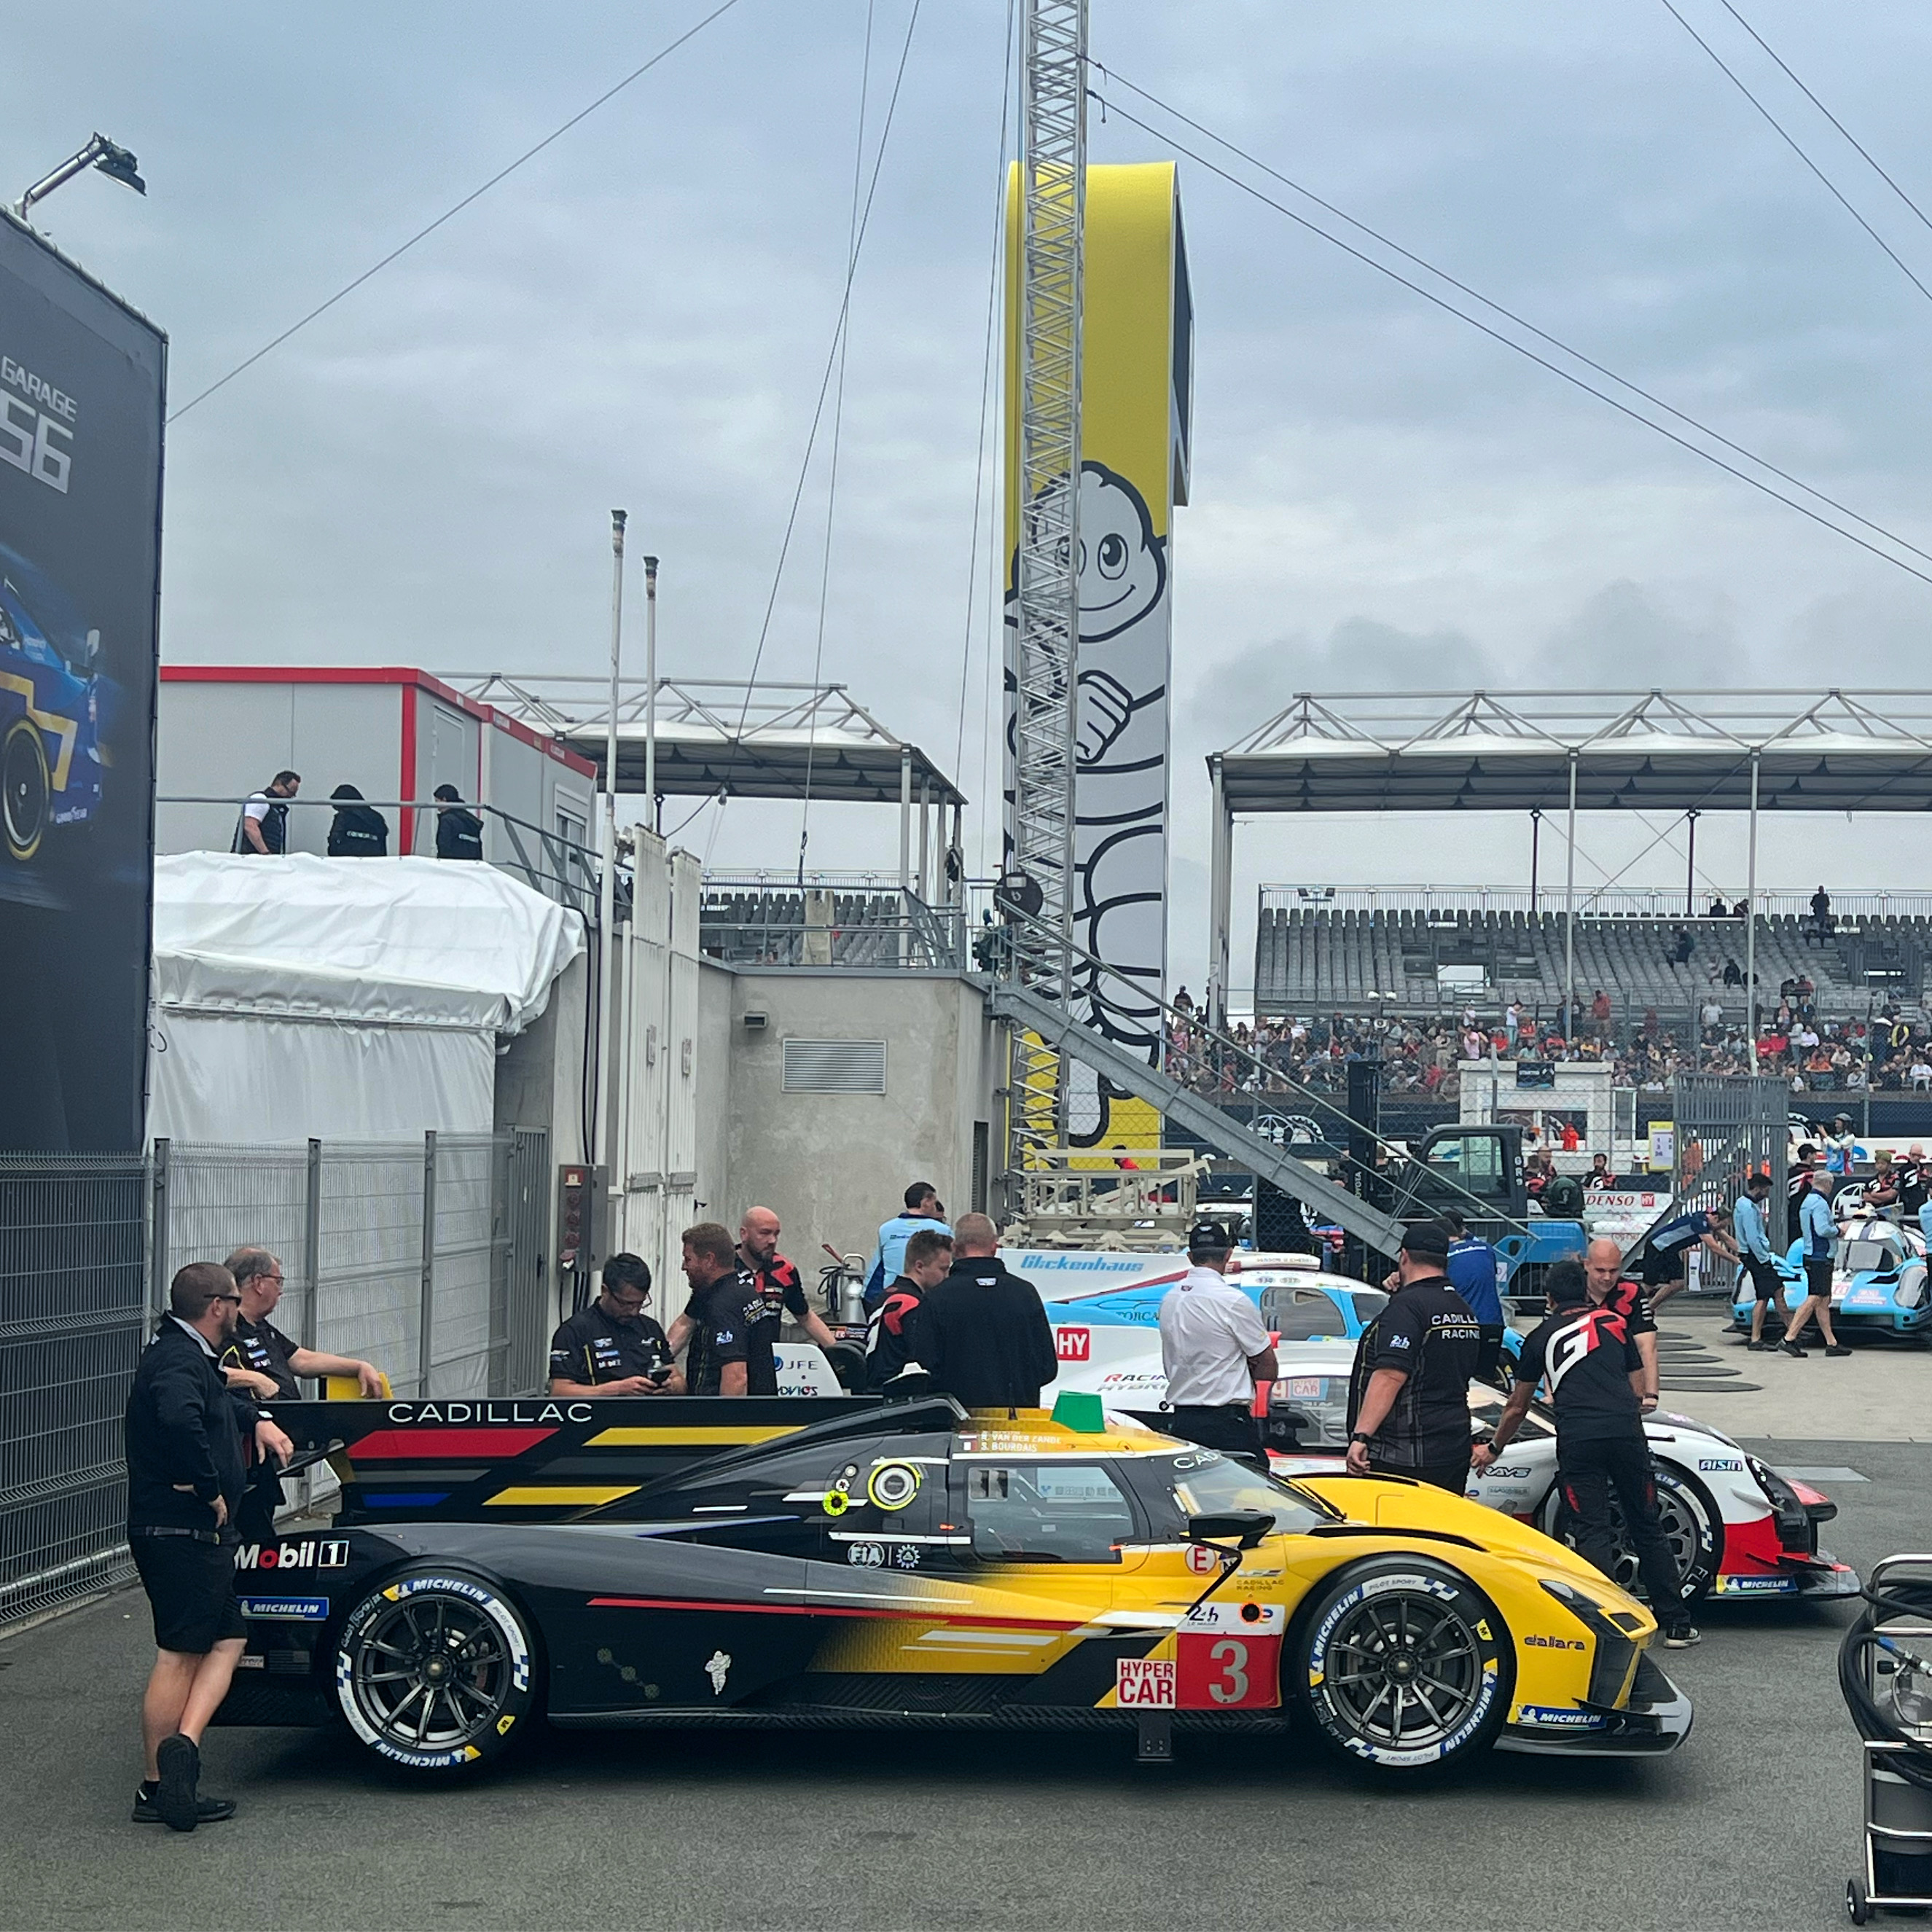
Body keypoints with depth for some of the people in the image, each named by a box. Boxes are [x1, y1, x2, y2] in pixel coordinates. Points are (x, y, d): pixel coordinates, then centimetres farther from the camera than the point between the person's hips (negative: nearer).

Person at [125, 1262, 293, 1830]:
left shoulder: (187, 1356, 15)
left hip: (196, 1533, 10)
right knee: (179, 1655, -6)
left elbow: (218, 1400, 37)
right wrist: (211, 1489, -27)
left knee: (227, 1639, 12)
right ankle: (158, 1788, -2)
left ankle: (182, 1746, 3)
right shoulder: (179, 1362, -17)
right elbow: (180, 1419, -39)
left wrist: (256, 1420, 18)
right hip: (181, 1532, -10)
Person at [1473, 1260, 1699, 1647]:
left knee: (1593, 1532, 2)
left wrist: (1493, 1448, 43)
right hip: (1626, 1432, 1)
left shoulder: (1541, 1337, 19)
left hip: (1576, 1438, -1)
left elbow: (1517, 1407, 28)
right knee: (1646, 1527, 12)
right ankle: (1676, 1623, 16)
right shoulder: (1616, 1323, 21)